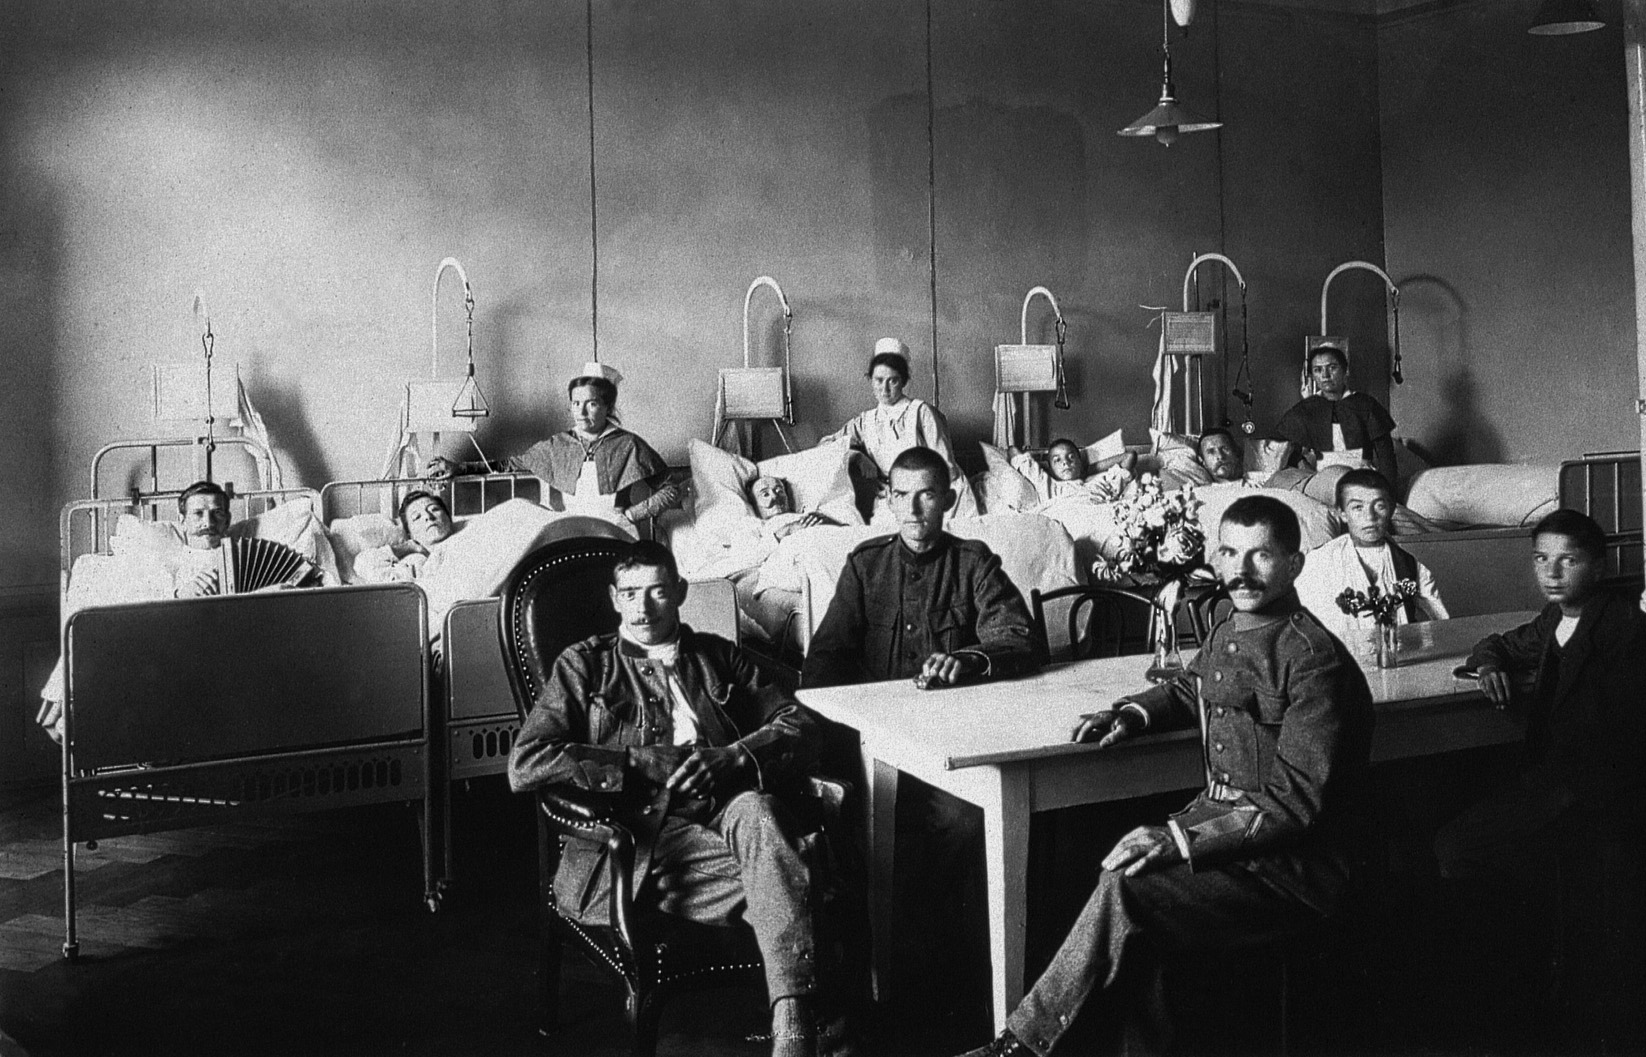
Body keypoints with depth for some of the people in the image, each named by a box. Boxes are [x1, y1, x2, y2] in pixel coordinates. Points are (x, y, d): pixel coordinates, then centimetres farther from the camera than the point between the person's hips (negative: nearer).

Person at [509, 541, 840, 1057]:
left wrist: (729, 757, -9)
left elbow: (800, 728, 12)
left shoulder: (717, 658, 24)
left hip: (724, 816, 2)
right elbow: (524, 765, 1)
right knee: (777, 870, -31)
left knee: (754, 809, -35)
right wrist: (642, 762, -8)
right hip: (635, 842, -2)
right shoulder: (585, 665, 15)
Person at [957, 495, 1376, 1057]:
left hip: (1290, 864, -8)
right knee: (1119, 871, -19)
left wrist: (1181, 840, -28)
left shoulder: (1316, 662, -17)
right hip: (1216, 818, 8)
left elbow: (1294, 803, -21)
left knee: (1123, 892, -25)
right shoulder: (1227, 634, 9)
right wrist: (1132, 713, 10)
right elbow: (1188, 690, 32)